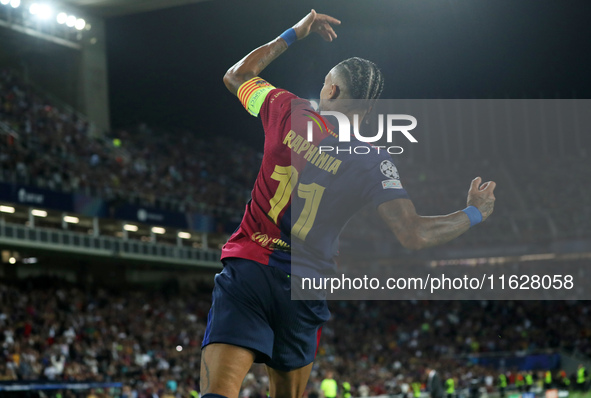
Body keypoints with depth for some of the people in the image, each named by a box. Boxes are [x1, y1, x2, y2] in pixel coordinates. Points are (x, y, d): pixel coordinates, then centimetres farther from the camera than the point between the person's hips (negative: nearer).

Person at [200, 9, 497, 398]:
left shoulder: (288, 110, 3)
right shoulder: (374, 160, -1)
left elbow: (236, 76, 23)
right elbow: (415, 235, -7)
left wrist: (293, 34, 30)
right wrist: (474, 213, 10)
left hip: (247, 267, -1)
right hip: (305, 287, 1)